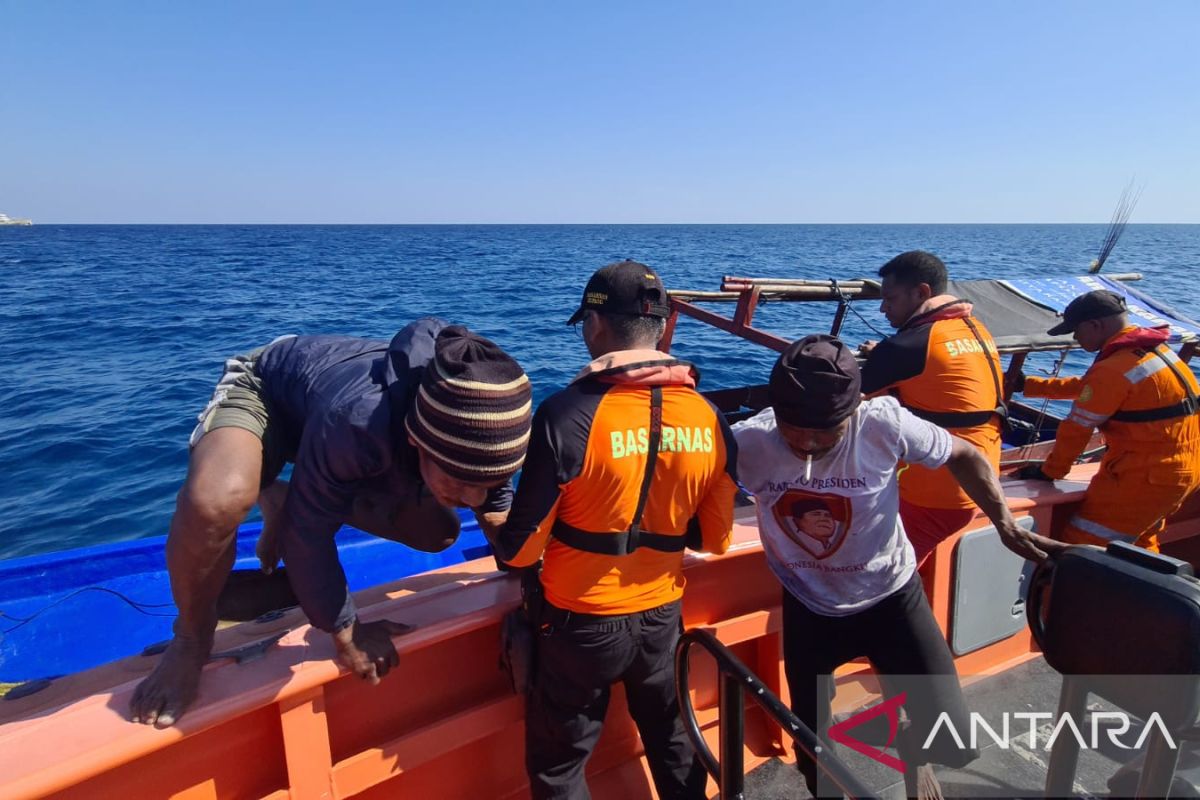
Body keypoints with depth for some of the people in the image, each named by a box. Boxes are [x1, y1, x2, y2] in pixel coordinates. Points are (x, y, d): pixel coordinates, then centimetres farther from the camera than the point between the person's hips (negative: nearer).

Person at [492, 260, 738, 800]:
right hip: (663, 616, 5)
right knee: (673, 743, 28)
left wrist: (507, 549, 6)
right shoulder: (711, 419, -8)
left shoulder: (569, 414, -23)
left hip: (582, 624, -4)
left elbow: (522, 548, -16)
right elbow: (714, 537, 3)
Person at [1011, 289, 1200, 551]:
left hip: (1144, 477, -10)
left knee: (1081, 547, -6)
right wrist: (1027, 385, 23)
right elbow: (1085, 386, 20)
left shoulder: (1113, 370, -21)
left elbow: (1077, 428, -14)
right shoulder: (1155, 349, 10)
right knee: (1141, 544, 27)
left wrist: (1050, 471, -1)